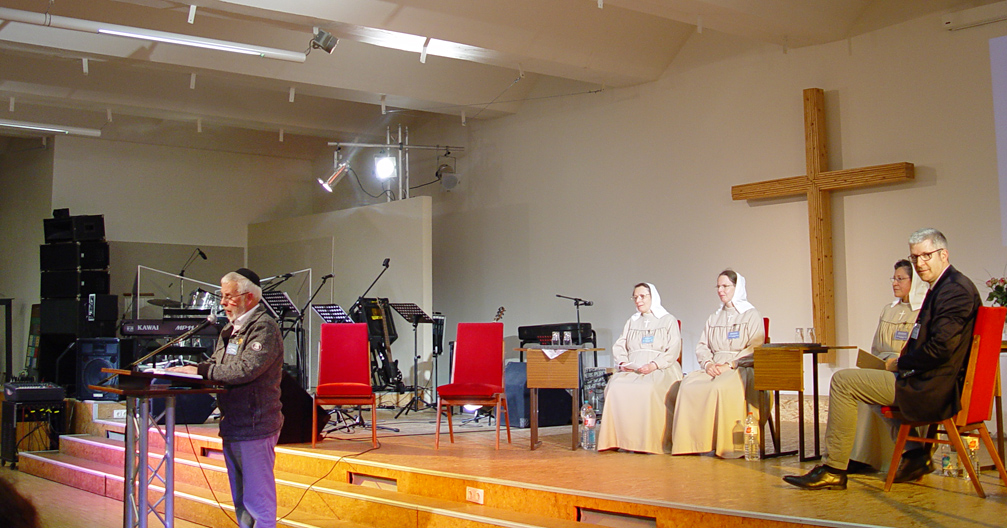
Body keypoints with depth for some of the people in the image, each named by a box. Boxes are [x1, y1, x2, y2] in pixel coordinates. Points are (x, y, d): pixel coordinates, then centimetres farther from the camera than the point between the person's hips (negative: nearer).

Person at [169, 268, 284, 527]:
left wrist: (201, 370, -20)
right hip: (231, 427, 10)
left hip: (255, 426, -10)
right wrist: (188, 368, -2)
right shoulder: (230, 329, 17)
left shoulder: (264, 328, -13)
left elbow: (246, 370, -25)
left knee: (258, 501, -5)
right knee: (240, 502, 16)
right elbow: (216, 364, 17)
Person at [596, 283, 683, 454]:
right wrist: (623, 362, -5)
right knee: (615, 386, -29)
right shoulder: (632, 322, 28)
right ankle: (621, 438, -27)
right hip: (632, 369, 4)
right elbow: (618, 346, 18)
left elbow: (673, 351, -1)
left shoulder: (668, 320, 12)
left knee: (648, 389, -38)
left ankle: (650, 441, -31)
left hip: (660, 369, -4)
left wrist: (654, 365, -17)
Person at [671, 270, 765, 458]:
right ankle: (693, 442, -26)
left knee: (720, 387, -37)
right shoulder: (714, 318, 24)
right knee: (689, 385, -26)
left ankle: (726, 445, -30)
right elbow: (702, 346, 16)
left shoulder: (751, 315, 6)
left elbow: (754, 349, -6)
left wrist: (729, 365, -16)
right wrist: (708, 363, -6)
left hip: (742, 369, -5)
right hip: (714, 369, 5)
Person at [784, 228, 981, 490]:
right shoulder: (945, 286, 16)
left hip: (935, 388, -12)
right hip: (938, 383, 12)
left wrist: (900, 364, -12)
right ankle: (916, 455, 24)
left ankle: (834, 470, -6)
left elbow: (941, 349, -26)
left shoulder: (955, 289, -18)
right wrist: (904, 360, 4)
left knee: (842, 380, -13)